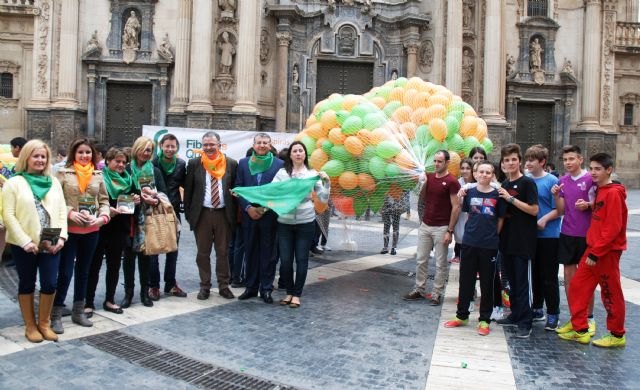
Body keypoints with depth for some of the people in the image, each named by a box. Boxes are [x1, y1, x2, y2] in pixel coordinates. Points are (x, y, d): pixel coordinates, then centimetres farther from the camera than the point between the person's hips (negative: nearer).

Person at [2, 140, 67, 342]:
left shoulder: (54, 182, 10)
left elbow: (62, 211, 9)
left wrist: (62, 236, -4)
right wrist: (25, 241, -14)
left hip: (51, 244, 3)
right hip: (24, 245, -3)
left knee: (50, 284, 2)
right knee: (27, 284, 9)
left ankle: (44, 323, 21)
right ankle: (30, 326, 23)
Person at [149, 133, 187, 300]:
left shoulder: (181, 164, 2)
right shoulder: (153, 163, -6)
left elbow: (185, 184, 11)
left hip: (174, 211, 3)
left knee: (173, 249, 10)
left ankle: (171, 284, 22)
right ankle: (153, 285, 15)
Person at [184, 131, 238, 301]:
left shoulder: (231, 164, 2)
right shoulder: (194, 163, 2)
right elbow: (188, 190, 4)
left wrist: (234, 214, 1)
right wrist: (188, 214, 0)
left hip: (224, 214, 0)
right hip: (202, 214, 0)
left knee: (223, 252, 8)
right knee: (203, 253, 8)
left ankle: (224, 286, 20)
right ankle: (205, 286, 20)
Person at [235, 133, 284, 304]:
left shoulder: (279, 164, 0)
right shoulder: (243, 163, 7)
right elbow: (238, 187, 4)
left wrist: (265, 208, -9)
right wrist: (248, 207, -8)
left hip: (269, 215, -2)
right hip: (249, 214, 2)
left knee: (268, 253, 4)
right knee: (250, 252, 9)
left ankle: (266, 288, 12)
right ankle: (251, 287, 19)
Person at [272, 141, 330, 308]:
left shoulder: (313, 174, 2)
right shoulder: (282, 173, 3)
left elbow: (323, 199, -1)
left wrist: (326, 182, -15)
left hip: (305, 223, 0)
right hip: (284, 223, 1)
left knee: (301, 259, 5)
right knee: (285, 260, 3)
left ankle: (297, 294, 19)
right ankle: (289, 292, 23)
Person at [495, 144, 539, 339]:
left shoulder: (527, 183, -8)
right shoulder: (504, 185, 13)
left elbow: (534, 209, -16)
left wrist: (510, 198, -17)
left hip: (523, 242, -7)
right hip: (507, 240, 7)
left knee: (523, 282, -3)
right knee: (512, 280, 14)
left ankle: (525, 323, 3)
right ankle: (515, 315, 25)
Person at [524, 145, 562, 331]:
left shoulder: (552, 181, -10)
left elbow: (559, 209, -12)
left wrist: (544, 219, -24)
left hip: (549, 235, -5)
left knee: (549, 276, 0)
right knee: (535, 273, 16)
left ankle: (553, 314, 11)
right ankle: (537, 309, 29)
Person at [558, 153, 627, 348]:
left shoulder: (613, 193, -15)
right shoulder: (600, 190, 12)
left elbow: (613, 227, -19)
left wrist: (596, 252, -19)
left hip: (607, 251, -8)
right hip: (593, 248, 8)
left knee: (611, 294, 4)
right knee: (577, 287, 8)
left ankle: (617, 335, 20)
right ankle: (580, 330, 17)